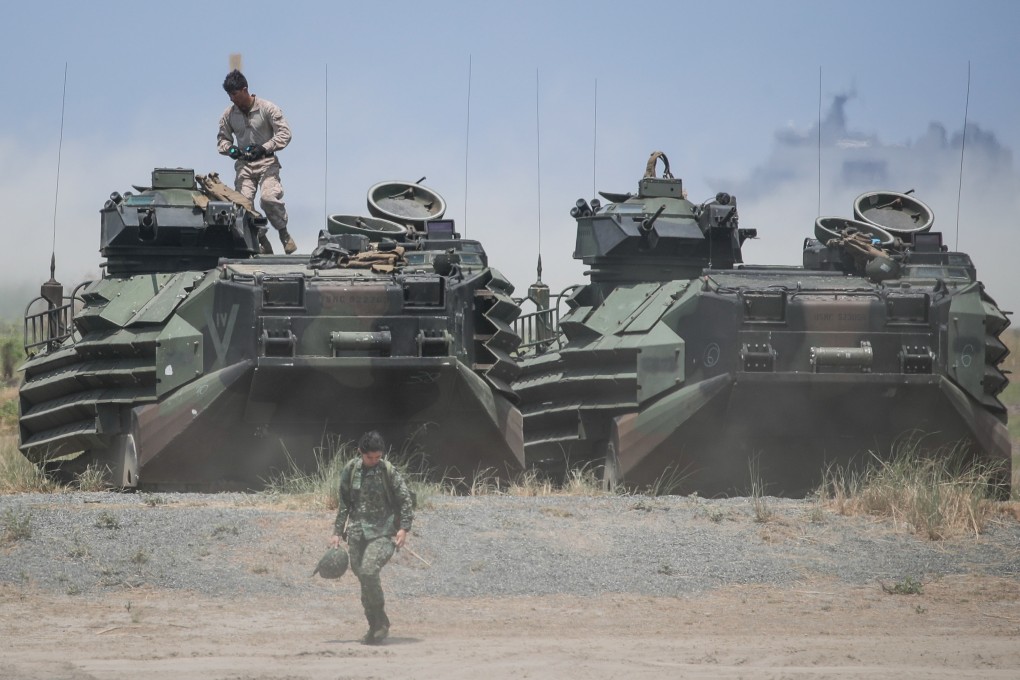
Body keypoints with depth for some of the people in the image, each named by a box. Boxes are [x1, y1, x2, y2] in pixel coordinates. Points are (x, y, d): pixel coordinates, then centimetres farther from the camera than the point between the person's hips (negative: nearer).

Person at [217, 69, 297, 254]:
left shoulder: (267, 108, -8)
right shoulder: (229, 114, 3)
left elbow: (284, 133, -7)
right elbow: (222, 138, 15)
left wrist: (264, 148, -19)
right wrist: (230, 149, -9)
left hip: (266, 162, -4)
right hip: (243, 164, 4)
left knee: (270, 198, -25)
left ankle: (284, 234, -3)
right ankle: (260, 240, 1)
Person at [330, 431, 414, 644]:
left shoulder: (389, 472, -6)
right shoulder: (350, 471, 5)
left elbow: (405, 501, -3)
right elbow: (344, 504, 14)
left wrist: (403, 528, -14)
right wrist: (337, 532, 11)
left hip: (383, 532, -5)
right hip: (357, 532, 5)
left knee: (369, 571, -23)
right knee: (362, 576, 5)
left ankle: (380, 624, -11)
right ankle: (375, 627, 18)